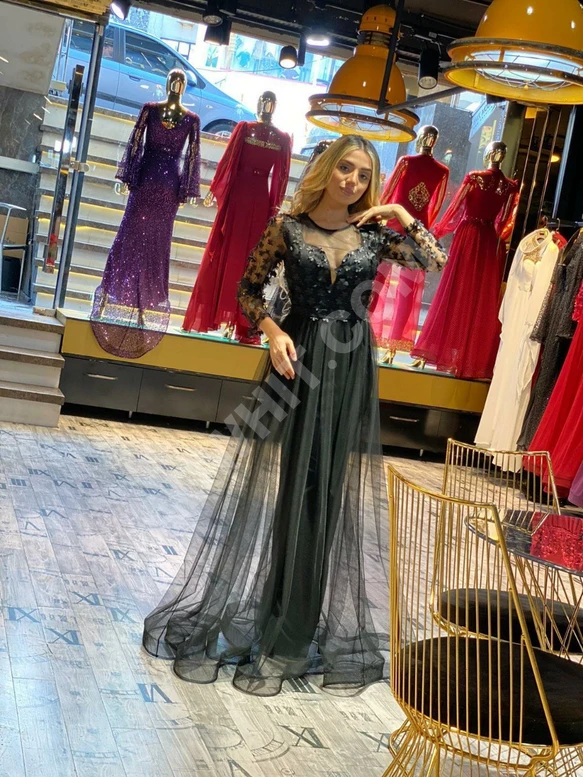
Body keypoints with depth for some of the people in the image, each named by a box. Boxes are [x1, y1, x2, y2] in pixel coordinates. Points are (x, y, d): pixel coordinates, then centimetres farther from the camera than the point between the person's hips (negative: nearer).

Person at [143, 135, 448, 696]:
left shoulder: (374, 235, 7)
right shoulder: (288, 226, 2)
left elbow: (437, 260, 3)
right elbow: (249, 289, 4)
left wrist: (399, 214, -1)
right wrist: (274, 333, -11)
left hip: (350, 372, 2)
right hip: (296, 360, -2)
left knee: (324, 498, 3)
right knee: (268, 489, 0)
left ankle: (286, 642, 14)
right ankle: (208, 626, 15)